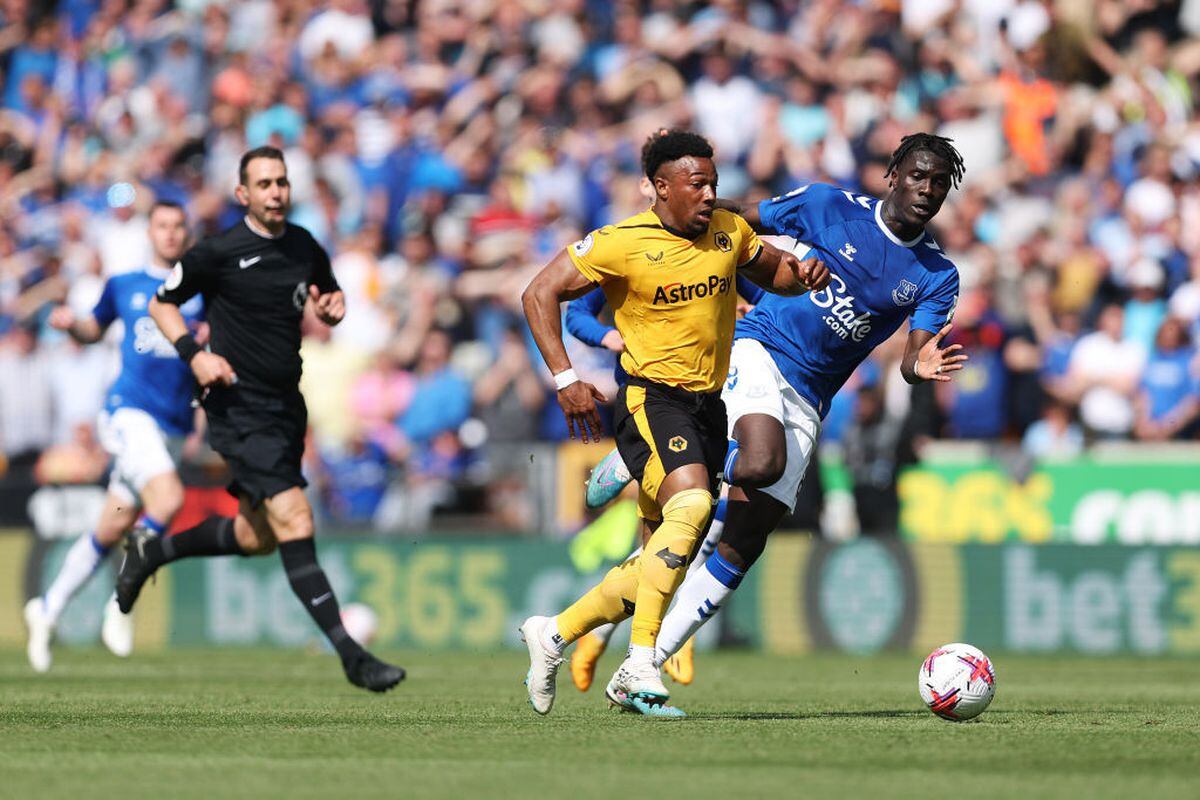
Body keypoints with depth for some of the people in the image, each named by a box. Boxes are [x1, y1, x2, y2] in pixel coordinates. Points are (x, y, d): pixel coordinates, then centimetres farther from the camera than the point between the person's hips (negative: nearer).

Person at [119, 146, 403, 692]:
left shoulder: (305, 247, 7)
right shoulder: (218, 253, -9)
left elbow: (328, 299, 24)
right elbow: (161, 303, 2)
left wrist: (332, 308, -1)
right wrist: (194, 354, -13)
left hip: (285, 405, 7)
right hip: (240, 407, -7)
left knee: (258, 536, 17)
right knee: (294, 520, -18)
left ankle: (151, 552, 40)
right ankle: (351, 655, -20)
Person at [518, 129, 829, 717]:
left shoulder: (730, 232, 5)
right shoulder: (623, 244, -11)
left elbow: (770, 272, 24)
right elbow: (539, 295, -6)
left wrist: (801, 273, 0)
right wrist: (565, 378, -15)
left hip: (711, 404, 7)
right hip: (651, 399, -7)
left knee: (664, 562, 6)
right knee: (691, 504, -32)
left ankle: (554, 634, 23)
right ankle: (640, 667, -32)